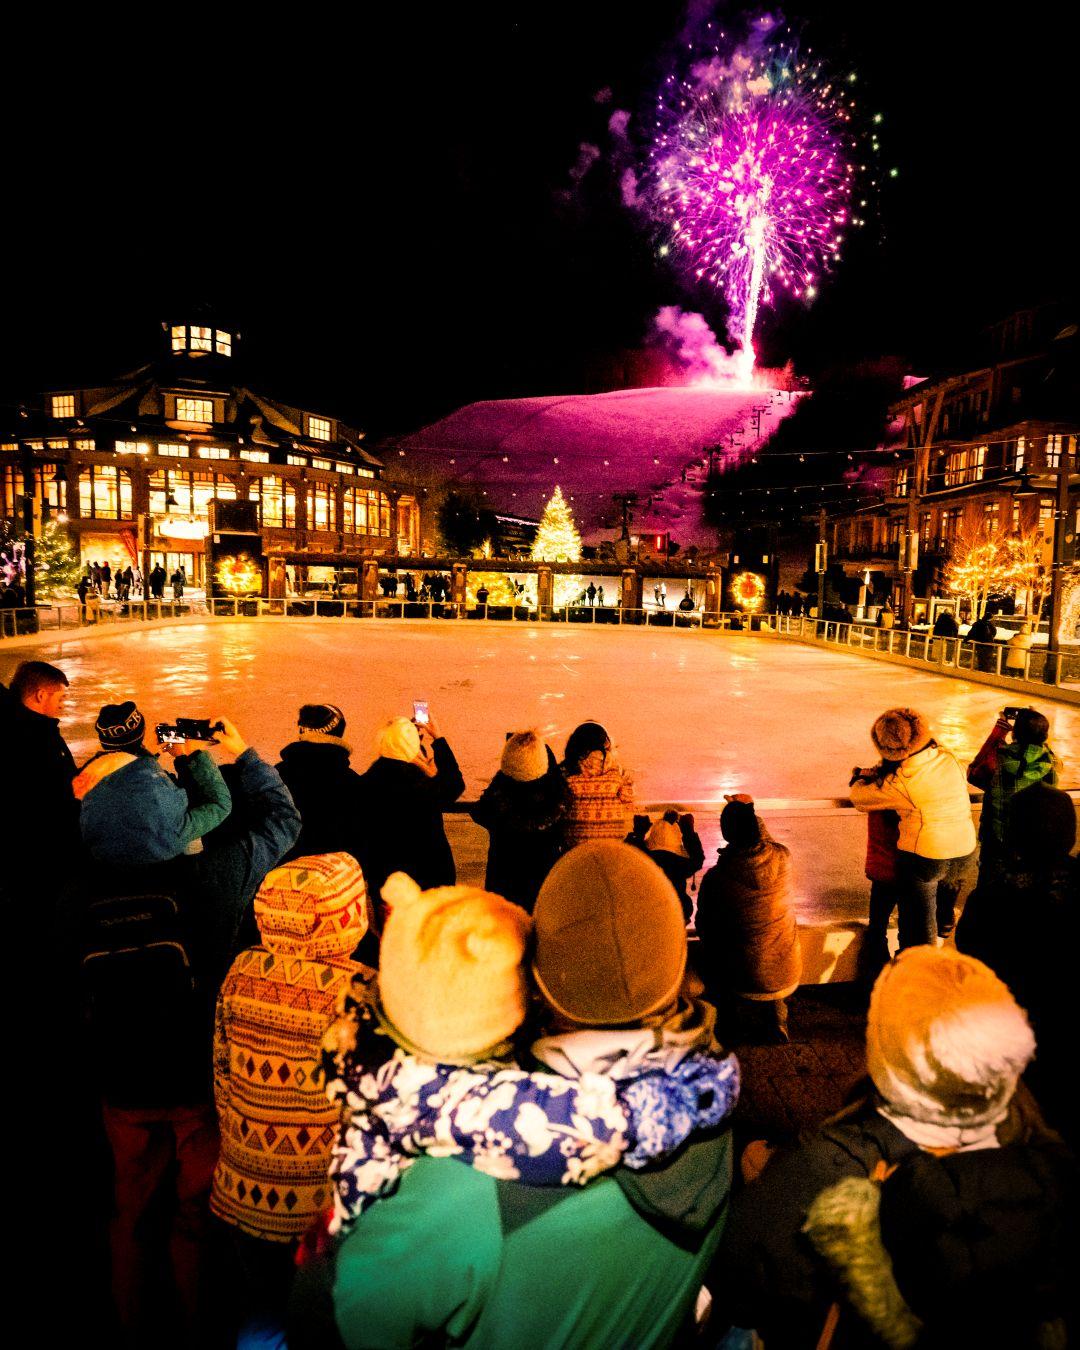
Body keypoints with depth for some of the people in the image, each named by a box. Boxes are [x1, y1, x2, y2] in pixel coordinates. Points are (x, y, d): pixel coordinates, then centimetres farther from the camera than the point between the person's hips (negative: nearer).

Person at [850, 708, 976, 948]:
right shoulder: (949, 758, -7)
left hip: (923, 856, -5)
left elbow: (859, 797, -8)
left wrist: (860, 779, 16)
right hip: (964, 851, 6)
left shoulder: (900, 782, -21)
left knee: (917, 929, 12)